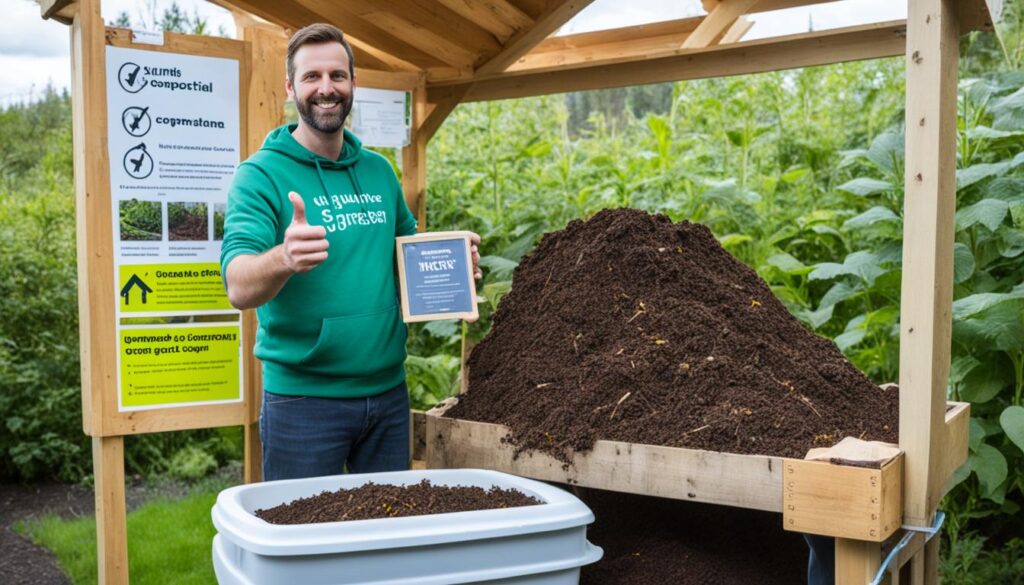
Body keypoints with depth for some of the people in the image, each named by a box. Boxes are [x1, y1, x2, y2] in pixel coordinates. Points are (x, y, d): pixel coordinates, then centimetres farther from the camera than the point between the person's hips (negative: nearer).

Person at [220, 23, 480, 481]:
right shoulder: (261, 173, -10)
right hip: (303, 396, -5)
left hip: (388, 391, 5)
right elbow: (239, 288, -21)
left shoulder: (379, 171, 8)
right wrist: (283, 258, -42)